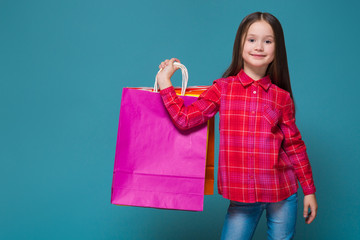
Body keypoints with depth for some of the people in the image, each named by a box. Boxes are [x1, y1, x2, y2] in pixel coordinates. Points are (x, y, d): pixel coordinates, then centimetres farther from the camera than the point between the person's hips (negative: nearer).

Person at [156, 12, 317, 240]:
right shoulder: (223, 88, -1)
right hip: (242, 197, -1)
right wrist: (164, 81, -8)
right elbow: (185, 119, -9)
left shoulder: (282, 97, 0)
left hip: (282, 195, 1)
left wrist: (309, 191, 9)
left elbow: (294, 146, 6)